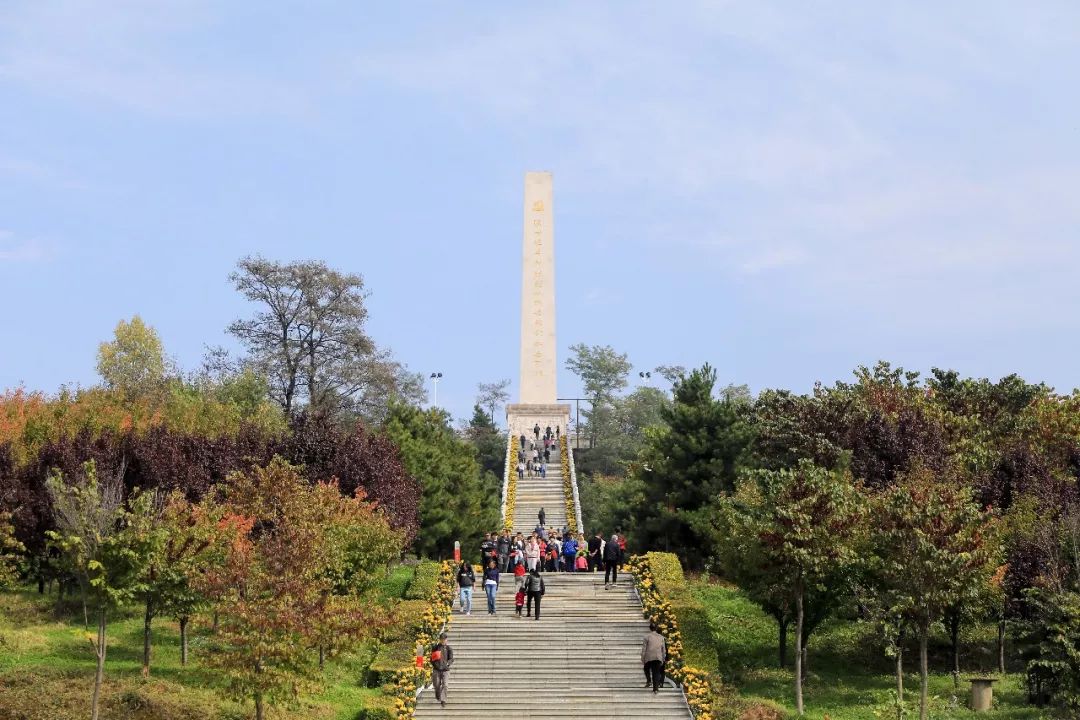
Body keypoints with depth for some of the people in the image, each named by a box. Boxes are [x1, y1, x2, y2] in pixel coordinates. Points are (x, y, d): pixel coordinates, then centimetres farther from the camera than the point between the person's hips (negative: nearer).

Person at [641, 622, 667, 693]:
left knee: (647, 669, 21)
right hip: (658, 657, 2)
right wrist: (663, 660, 21)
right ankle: (656, 688, -4)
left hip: (649, 658, -2)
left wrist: (642, 659, 2)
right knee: (656, 672, 4)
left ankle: (648, 681, 4)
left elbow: (644, 648, -3)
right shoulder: (661, 637, 11)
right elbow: (663, 650, 14)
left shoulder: (647, 636, -1)